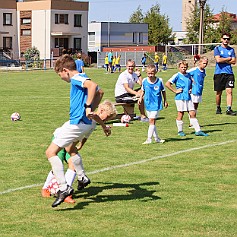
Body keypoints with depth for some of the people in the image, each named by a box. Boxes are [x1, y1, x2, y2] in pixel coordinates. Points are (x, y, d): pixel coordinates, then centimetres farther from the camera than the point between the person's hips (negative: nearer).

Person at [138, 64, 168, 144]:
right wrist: (140, 98, 1)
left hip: (156, 103, -4)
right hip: (148, 104, 4)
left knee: (152, 120, -13)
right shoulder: (144, 81, -2)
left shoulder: (160, 81, -8)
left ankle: (149, 139, -13)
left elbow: (163, 91, 6)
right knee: (151, 121, 10)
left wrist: (165, 101, 12)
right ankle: (156, 138, 21)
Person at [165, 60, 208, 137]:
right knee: (180, 114, 2)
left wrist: (191, 89, 12)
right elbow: (167, 84, -10)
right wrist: (175, 91, -11)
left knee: (193, 114, 2)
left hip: (188, 97, 5)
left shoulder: (189, 75, 12)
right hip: (180, 98, -5)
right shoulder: (177, 75, -5)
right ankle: (180, 131, 14)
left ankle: (198, 130, 3)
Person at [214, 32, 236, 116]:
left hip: (229, 73, 2)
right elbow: (218, 60, -12)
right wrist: (228, 58, -2)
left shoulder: (231, 50, 12)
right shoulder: (217, 49, 3)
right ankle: (218, 108, 22)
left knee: (229, 91, -10)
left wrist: (223, 60, -7)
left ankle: (229, 109, -12)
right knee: (218, 93, 6)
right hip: (219, 73, -2)